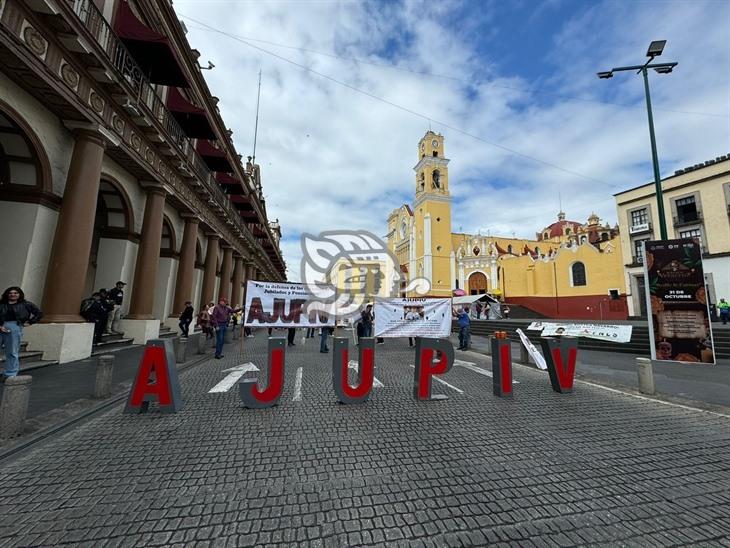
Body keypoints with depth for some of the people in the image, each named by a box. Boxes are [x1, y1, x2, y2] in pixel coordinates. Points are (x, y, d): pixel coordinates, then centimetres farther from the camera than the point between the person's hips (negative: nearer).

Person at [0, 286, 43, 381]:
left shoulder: (26, 304, 11)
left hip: (14, 327, -2)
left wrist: (30, 322, 4)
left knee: (12, 352, 1)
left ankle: (10, 374, 7)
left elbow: (39, 313, 13)